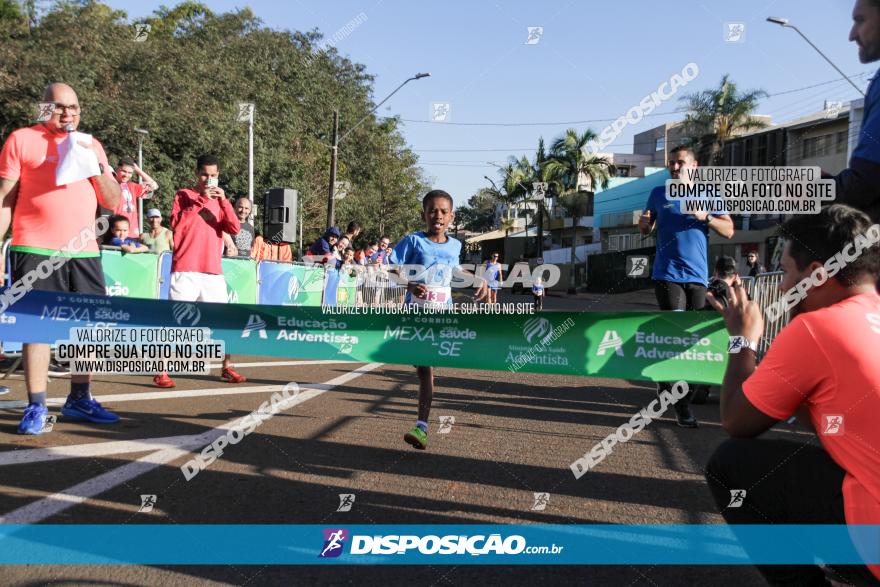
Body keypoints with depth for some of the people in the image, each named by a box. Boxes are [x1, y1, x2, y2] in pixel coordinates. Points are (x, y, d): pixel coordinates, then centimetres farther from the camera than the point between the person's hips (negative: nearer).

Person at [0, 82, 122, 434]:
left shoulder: (92, 145, 16)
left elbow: (113, 202, 12)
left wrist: (97, 165, -3)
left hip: (84, 253, 4)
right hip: (35, 251, -4)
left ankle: (79, 400, 17)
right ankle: (36, 407, 2)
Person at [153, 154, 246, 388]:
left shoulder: (219, 200, 16)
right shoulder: (183, 195, 5)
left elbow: (234, 229, 2)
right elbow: (176, 224, -9)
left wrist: (224, 201, -8)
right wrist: (200, 201, -12)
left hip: (213, 271, 4)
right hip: (186, 270, -4)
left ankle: (227, 369, 16)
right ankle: (161, 372, -3)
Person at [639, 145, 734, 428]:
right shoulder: (659, 193, 10)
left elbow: (729, 230, 5)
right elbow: (647, 229, 16)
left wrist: (705, 217, -13)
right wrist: (644, 223, -8)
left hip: (698, 276, 3)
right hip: (668, 274, -2)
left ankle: (667, 383, 26)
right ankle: (682, 403, -7)